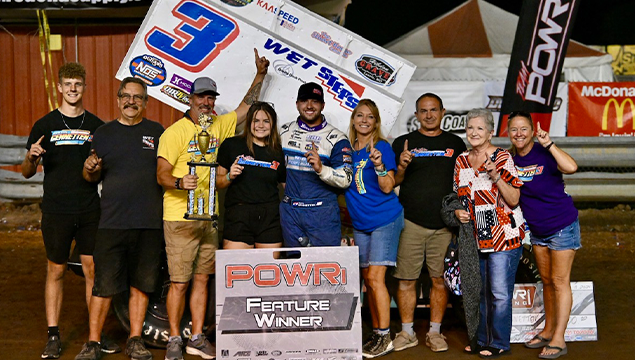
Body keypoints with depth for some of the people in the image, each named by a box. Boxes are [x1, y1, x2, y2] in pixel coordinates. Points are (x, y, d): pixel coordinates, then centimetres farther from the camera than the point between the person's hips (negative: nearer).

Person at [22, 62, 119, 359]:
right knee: (56, 270, 4)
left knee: (93, 269, 3)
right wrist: (31, 158, -18)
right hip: (56, 211, -1)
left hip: (90, 210, 2)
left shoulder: (96, 126, 9)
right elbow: (27, 172, 3)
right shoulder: (45, 125, 3)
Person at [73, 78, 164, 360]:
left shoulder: (158, 133, 10)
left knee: (141, 284, 8)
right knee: (104, 285, -3)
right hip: (112, 222, -1)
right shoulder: (103, 134, 10)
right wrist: (90, 169, -9)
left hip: (150, 223, 1)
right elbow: (92, 177, 13)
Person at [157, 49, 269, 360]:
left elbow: (245, 107, 25)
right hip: (181, 218, -6)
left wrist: (260, 74, 22)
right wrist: (180, 183, -30)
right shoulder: (175, 132, -6)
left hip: (209, 218, 6)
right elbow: (161, 174, -10)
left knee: (202, 279, 10)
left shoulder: (219, 125, 12)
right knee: (179, 282, -3)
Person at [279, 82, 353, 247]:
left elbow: (346, 179, -10)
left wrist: (321, 169, -26)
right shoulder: (284, 132, 9)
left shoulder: (336, 138, -3)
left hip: (323, 213, -3)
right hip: (290, 212, 4)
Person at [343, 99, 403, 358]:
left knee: (375, 277, -11)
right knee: (367, 279, 9)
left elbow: (387, 187, -15)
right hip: (360, 223, 6)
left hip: (385, 219, -6)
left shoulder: (382, 147, -8)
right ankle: (376, 334, 18)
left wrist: (379, 165, -30)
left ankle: (384, 337, -5)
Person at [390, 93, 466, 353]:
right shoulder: (403, 143, 8)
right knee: (406, 279, 0)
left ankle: (434, 332, 14)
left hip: (444, 225, 1)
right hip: (410, 223, -1)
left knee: (439, 279, 4)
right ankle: (407, 332, 11)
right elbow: (392, 182, 6)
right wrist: (401, 167, -13)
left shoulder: (455, 144, 12)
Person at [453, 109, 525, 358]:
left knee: (500, 293, -4)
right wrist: (458, 211, -1)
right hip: (474, 237, 6)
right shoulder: (461, 161, 8)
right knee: (478, 291, 13)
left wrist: (496, 176, -24)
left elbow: (513, 199, -12)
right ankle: (481, 338, 26)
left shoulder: (502, 158, -8)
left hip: (504, 237, -6)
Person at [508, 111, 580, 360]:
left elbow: (571, 167, -39)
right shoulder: (510, 159, 0)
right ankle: (548, 331, 29)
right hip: (537, 228, 7)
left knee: (559, 282, -3)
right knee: (546, 281, 16)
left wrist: (548, 144, -35)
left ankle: (558, 340, 1)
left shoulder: (544, 154, -19)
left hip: (562, 225, -7)